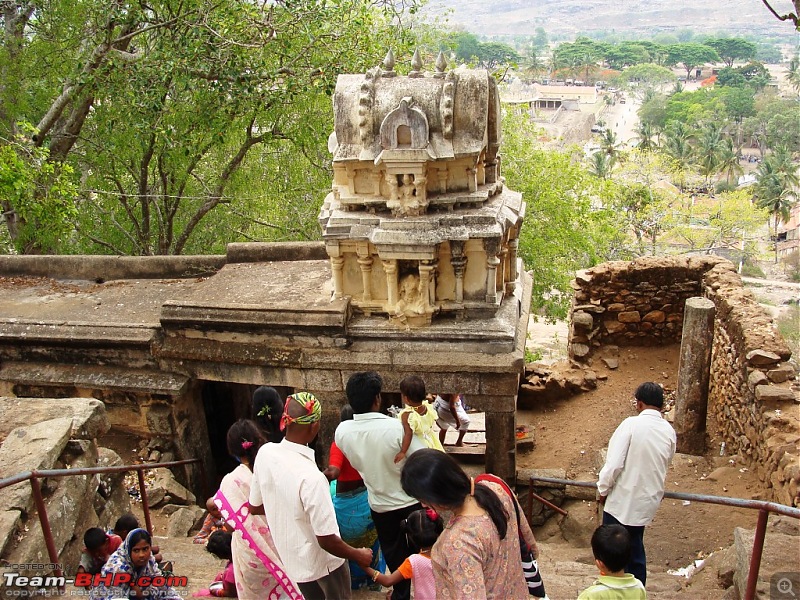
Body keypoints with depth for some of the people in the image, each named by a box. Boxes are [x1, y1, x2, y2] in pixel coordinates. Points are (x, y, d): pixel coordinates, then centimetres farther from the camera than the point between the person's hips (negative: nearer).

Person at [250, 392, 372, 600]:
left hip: (288, 559, 6)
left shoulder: (265, 452, -15)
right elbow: (327, 540, -27)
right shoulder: (311, 477, -35)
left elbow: (255, 507, 0)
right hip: (322, 564, -5)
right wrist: (359, 555, -10)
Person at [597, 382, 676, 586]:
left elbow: (614, 463, -19)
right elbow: (664, 466, 12)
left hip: (623, 499, -6)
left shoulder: (631, 424, -18)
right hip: (648, 500, 6)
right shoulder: (669, 431, -1)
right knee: (635, 548, 20)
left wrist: (603, 489, -5)